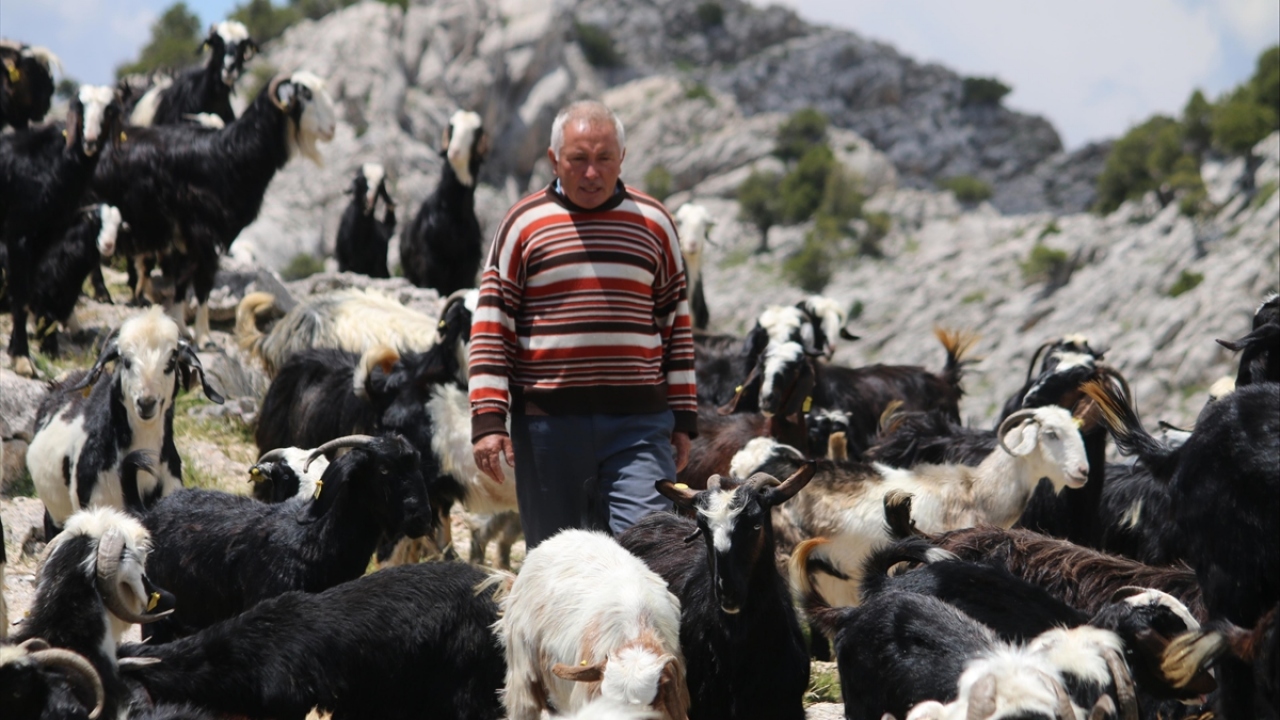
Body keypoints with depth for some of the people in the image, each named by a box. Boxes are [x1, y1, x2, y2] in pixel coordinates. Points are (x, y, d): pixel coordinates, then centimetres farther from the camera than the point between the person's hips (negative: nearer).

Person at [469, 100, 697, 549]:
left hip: (639, 424, 0)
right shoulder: (523, 224, 4)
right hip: (547, 423, 0)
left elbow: (677, 323, 14)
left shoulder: (652, 222, 9)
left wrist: (683, 416, 11)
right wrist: (488, 420, -6)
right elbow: (490, 327, 2)